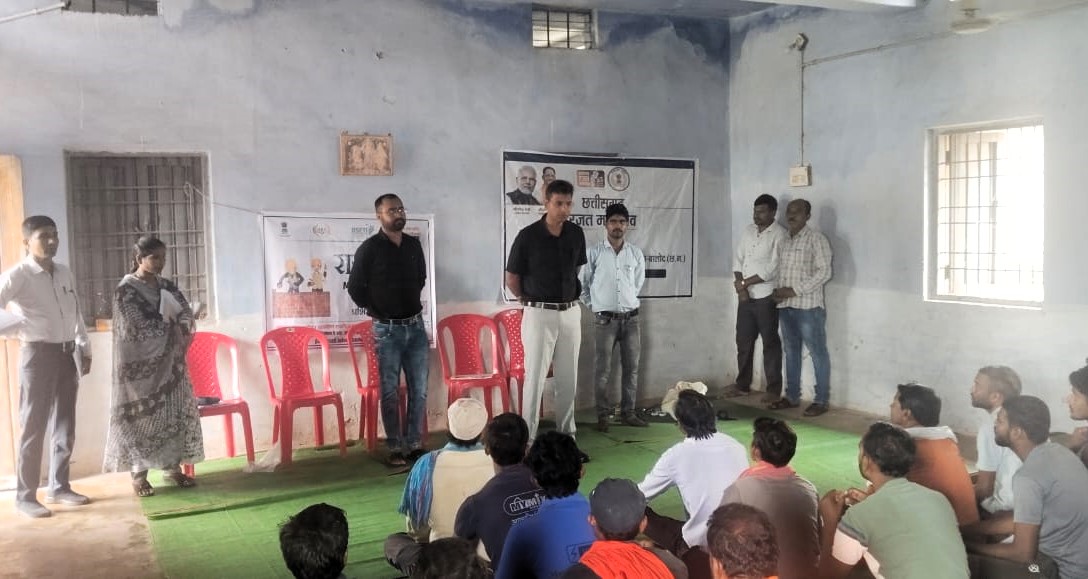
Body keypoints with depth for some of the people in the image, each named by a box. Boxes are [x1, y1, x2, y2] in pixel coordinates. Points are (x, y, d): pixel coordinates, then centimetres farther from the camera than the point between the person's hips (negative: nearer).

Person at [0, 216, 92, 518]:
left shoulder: (65, 274, 12)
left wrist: (84, 349, 19)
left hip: (66, 355, 6)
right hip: (38, 355, -6)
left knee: (65, 425, 12)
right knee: (33, 427, -2)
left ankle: (59, 487, 24)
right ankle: (25, 496, 8)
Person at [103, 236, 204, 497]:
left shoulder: (167, 286, 10)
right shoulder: (125, 290, -9)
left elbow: (186, 312, 3)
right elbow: (137, 327, -17)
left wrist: (183, 333, -17)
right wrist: (171, 329, -9)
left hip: (169, 361, 6)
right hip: (139, 363, -6)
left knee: (176, 410, 6)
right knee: (141, 414, -1)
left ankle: (172, 466, 16)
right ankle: (139, 472, 8)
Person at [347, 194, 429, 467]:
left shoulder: (414, 244, 7)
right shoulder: (369, 248, -7)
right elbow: (355, 287, -2)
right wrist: (375, 311, 2)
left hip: (416, 326, 4)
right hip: (387, 329, -4)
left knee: (419, 389, 5)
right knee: (390, 392, 2)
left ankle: (414, 445, 15)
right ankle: (395, 448, 10)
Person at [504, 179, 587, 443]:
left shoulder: (576, 234, 3)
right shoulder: (528, 236, -11)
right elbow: (512, 279, -1)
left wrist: (572, 296, 14)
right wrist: (529, 301, 8)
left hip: (571, 313, 4)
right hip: (539, 314, -4)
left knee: (568, 379, 10)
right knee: (535, 378, -2)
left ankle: (567, 435, 22)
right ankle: (527, 439, 5)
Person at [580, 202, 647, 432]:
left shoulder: (636, 253, 5)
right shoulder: (594, 252, -3)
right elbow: (582, 284, 5)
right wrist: (593, 305, 6)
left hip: (631, 318, 3)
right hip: (605, 319, -3)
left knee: (631, 368, 7)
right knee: (603, 370, -1)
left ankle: (628, 413, 18)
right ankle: (603, 416, 8)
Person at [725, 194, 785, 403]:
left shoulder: (779, 234, -11)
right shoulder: (748, 231, 11)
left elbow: (772, 269, -17)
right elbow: (738, 258, 10)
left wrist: (744, 283, -12)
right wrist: (739, 285, -6)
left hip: (766, 297, -7)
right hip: (745, 296, 7)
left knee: (770, 343, 1)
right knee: (743, 341, 12)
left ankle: (774, 389, 8)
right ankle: (742, 384, 23)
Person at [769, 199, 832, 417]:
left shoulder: (816, 239, -7)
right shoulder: (784, 241, 15)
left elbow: (824, 272, -14)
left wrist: (795, 290, -16)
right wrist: (779, 291, 0)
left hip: (808, 306, -7)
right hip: (785, 306, 7)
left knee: (818, 353, -1)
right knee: (791, 352, 13)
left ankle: (822, 400, 4)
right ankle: (792, 396, 22)